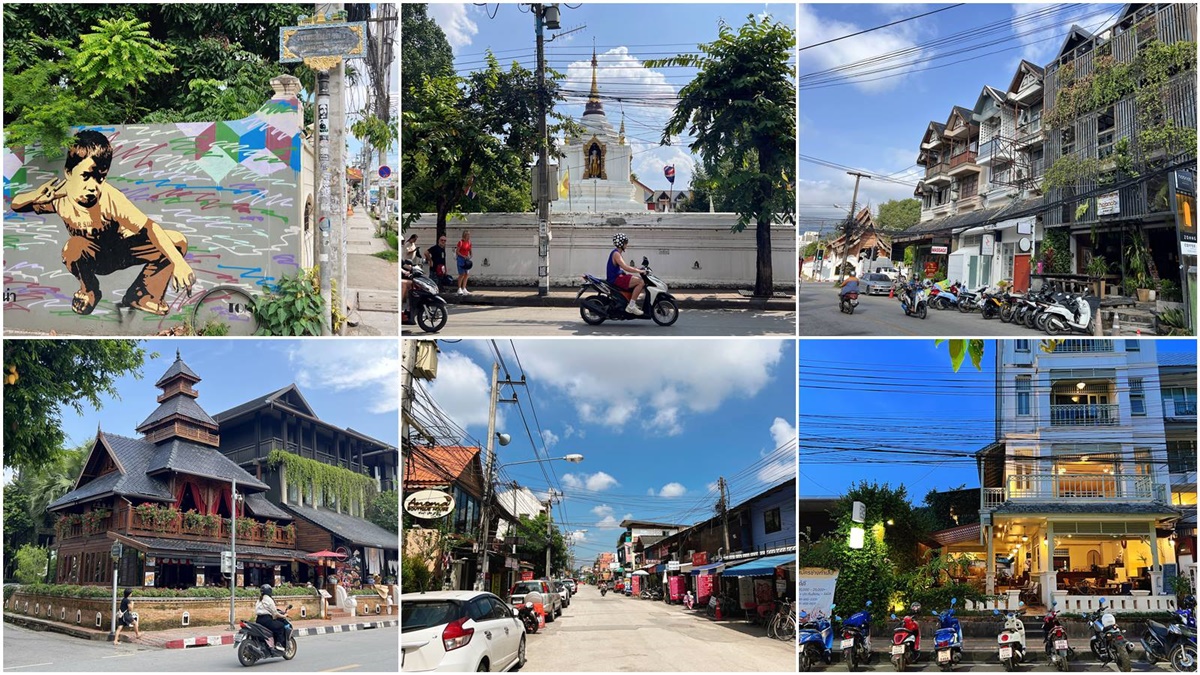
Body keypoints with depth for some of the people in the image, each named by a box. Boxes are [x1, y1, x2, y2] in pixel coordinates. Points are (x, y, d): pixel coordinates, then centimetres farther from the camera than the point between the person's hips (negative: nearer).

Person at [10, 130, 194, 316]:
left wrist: (179, 262, -46)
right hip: (92, 258, 1)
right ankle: (89, 291, -2)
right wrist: (35, 195, -33)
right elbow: (16, 205, -9)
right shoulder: (58, 195, -24)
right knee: (73, 247, -36)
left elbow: (150, 227, -36)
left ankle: (140, 297, -4)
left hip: (121, 251, -1)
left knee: (177, 242, -23)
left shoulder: (111, 199, -33)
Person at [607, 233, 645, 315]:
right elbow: (625, 268, -27)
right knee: (641, 282, -20)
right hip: (615, 279, -11)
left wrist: (639, 269, 13)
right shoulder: (616, 254, -17)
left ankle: (633, 303, 20)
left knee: (640, 279, 23)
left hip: (619, 277, 11)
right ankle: (631, 306, -20)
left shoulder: (618, 253, 16)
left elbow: (626, 265, 23)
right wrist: (640, 271, -23)